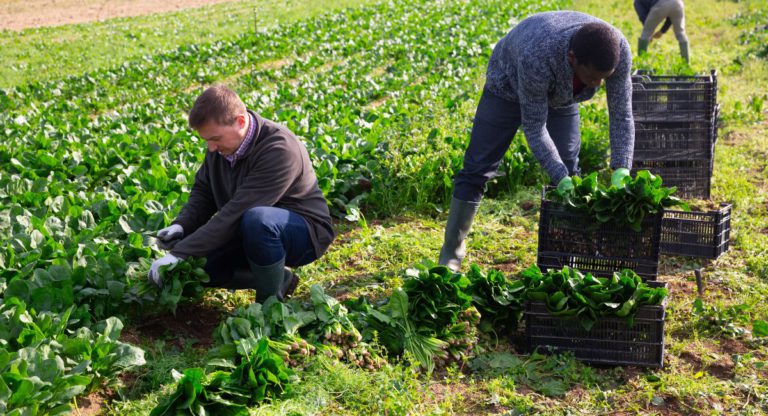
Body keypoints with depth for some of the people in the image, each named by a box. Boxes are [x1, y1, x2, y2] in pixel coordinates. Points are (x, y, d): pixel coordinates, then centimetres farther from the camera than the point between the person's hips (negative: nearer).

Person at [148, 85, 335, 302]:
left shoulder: (279, 151, -30)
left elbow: (235, 213, -34)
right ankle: (280, 279, 7)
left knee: (256, 219, -40)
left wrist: (180, 253, -33)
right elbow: (202, 192, 8)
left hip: (305, 231, -8)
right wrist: (180, 226, -12)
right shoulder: (222, 141, -5)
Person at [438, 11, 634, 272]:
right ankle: (451, 253, 6)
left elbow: (622, 115, -24)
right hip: (510, 84, -4)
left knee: (569, 171, -2)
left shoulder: (619, 49, -33)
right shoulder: (537, 56, -45)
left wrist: (622, 172, -33)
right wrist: (561, 180, -37)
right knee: (477, 170, -5)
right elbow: (534, 128, -34)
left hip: (560, 94, 4)